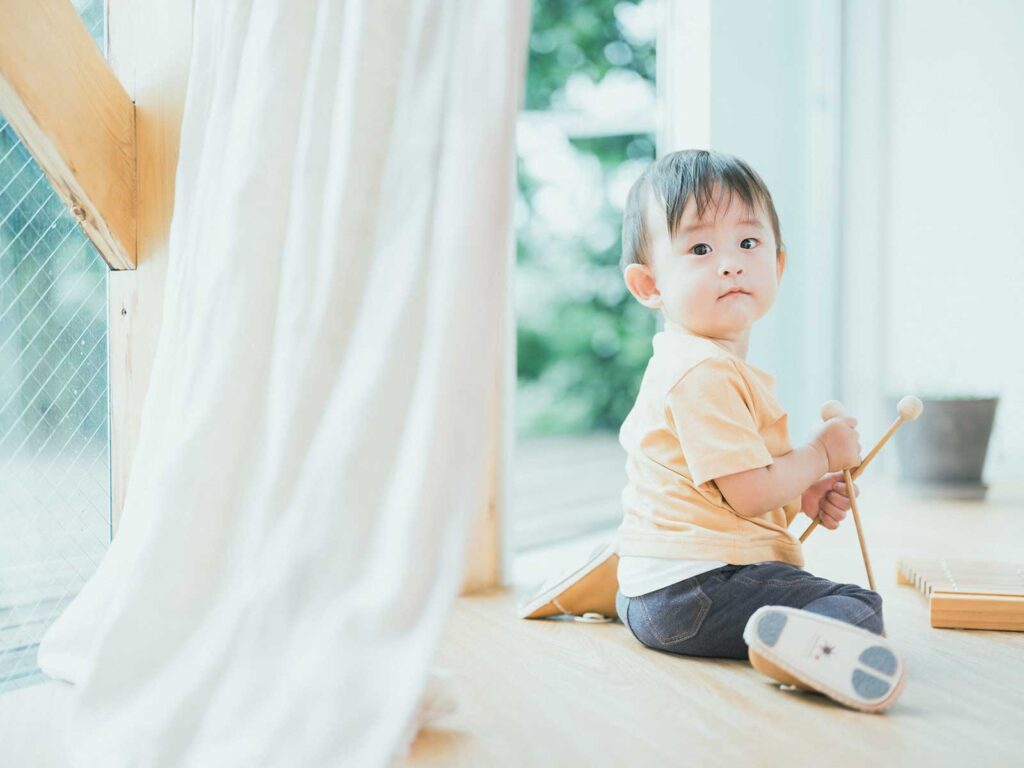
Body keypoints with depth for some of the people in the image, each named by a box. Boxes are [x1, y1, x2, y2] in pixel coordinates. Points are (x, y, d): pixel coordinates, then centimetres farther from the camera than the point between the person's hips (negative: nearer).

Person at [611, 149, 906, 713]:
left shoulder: (684, 364, 14)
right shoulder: (705, 373, -20)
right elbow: (747, 493, -22)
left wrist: (803, 497, 10)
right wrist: (821, 456, -6)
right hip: (697, 587, -11)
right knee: (859, 608, -21)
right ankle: (795, 641, -50)